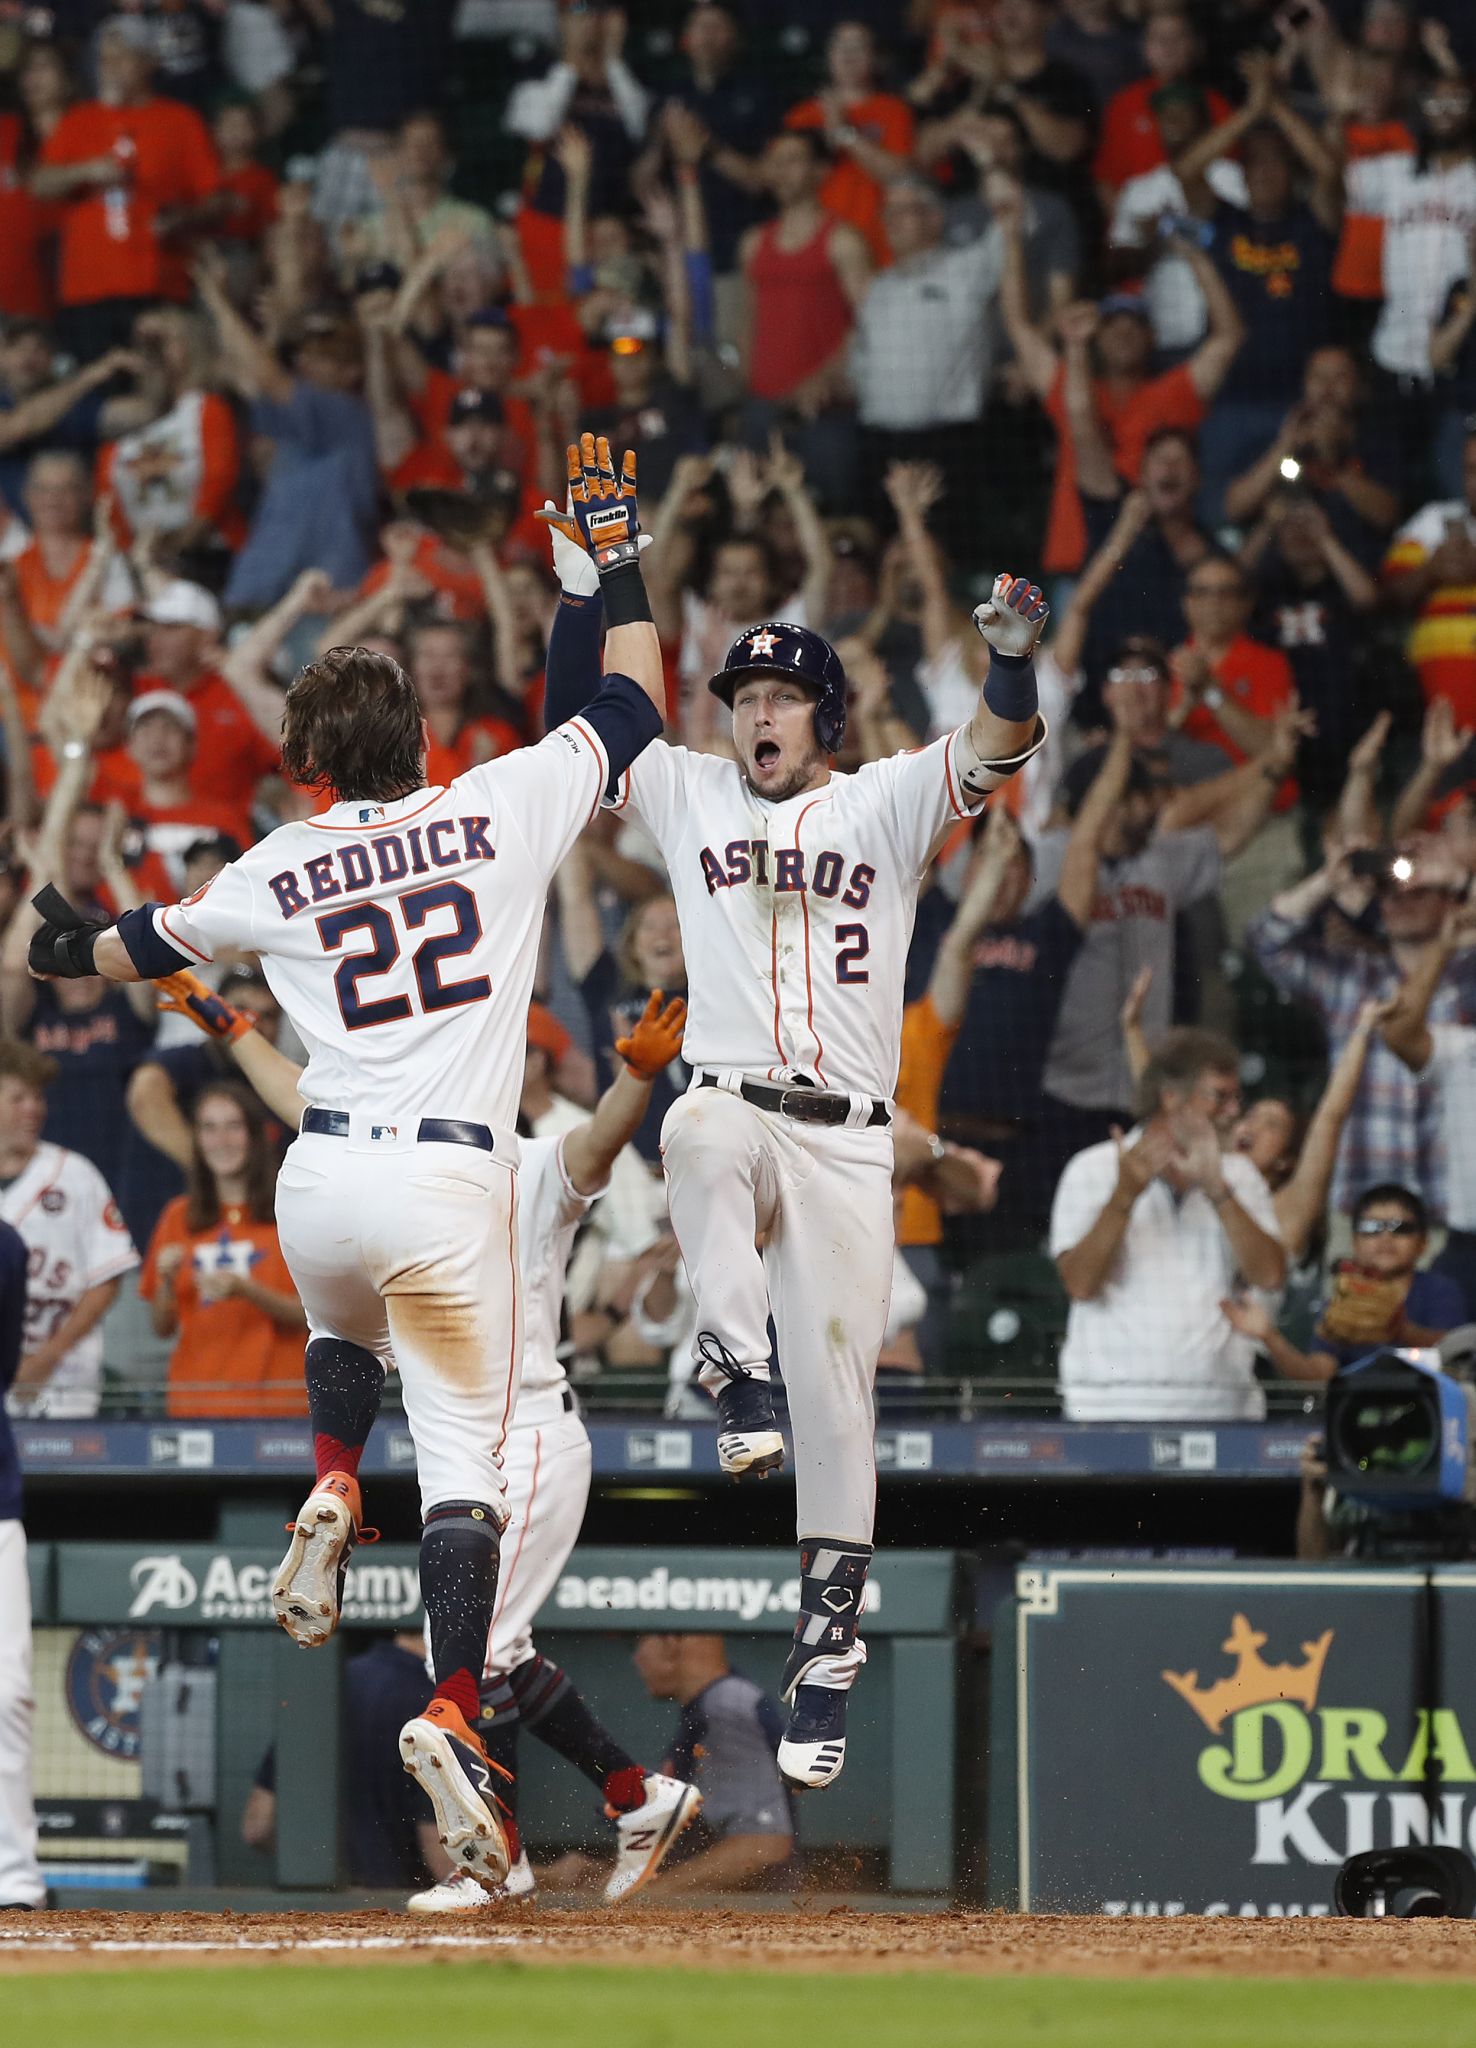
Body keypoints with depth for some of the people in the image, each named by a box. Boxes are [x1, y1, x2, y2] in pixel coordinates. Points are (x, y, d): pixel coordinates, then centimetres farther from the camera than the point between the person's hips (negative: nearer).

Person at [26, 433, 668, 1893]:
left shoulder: (278, 870, 6)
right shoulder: (502, 809, 2)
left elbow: (151, 945, 25)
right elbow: (635, 707, 13)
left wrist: (69, 954, 46)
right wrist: (616, 556, 24)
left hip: (324, 1182, 2)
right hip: (456, 1187, -2)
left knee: (342, 1333, 37)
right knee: (464, 1458, 1)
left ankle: (329, 1497, 9)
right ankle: (453, 1713, -19)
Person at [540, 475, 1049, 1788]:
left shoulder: (887, 804, 8)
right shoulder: (689, 796, 13)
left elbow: (997, 752, -8)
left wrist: (1015, 658, -30)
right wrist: (585, 597, -7)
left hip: (848, 1147, 0)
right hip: (733, 1111, 0)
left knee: (835, 1401, -2)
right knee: (702, 1134, -39)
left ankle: (826, 1658, 5)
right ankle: (736, 1382, -37)